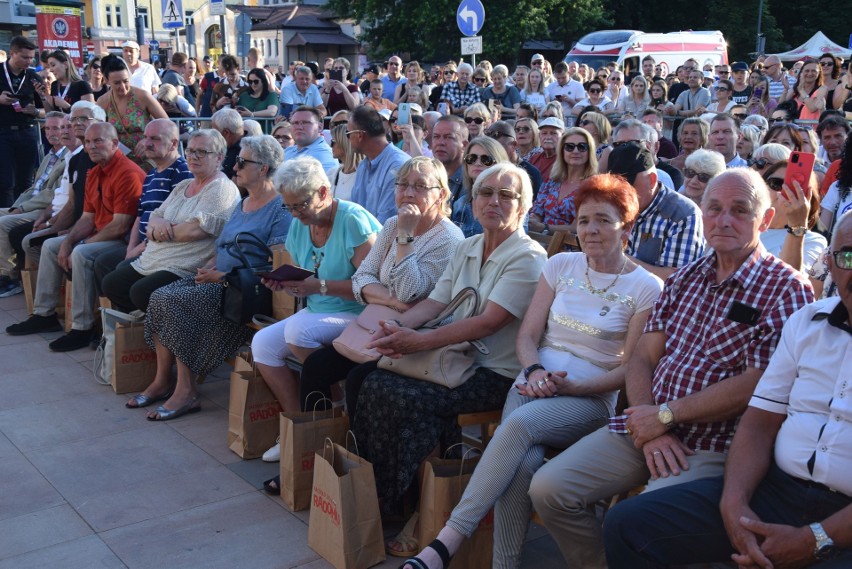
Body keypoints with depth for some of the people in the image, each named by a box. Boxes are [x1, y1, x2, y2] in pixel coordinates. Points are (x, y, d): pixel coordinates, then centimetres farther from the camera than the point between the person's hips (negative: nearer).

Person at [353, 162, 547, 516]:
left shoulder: (528, 258, -10)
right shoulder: (466, 249, 15)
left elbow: (487, 323, -19)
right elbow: (435, 302, 7)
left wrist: (419, 341, -24)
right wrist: (397, 327, -14)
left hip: (496, 374, -7)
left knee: (411, 399, -27)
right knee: (373, 381, -15)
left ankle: (398, 504, -9)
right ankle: (367, 487, -4)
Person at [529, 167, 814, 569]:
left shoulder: (786, 289, -5)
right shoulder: (686, 278, 15)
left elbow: (756, 384, -15)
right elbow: (643, 357, 9)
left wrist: (665, 416, -12)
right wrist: (650, 426, -9)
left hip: (710, 446, -6)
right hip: (647, 426, 6)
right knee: (548, 489, -6)